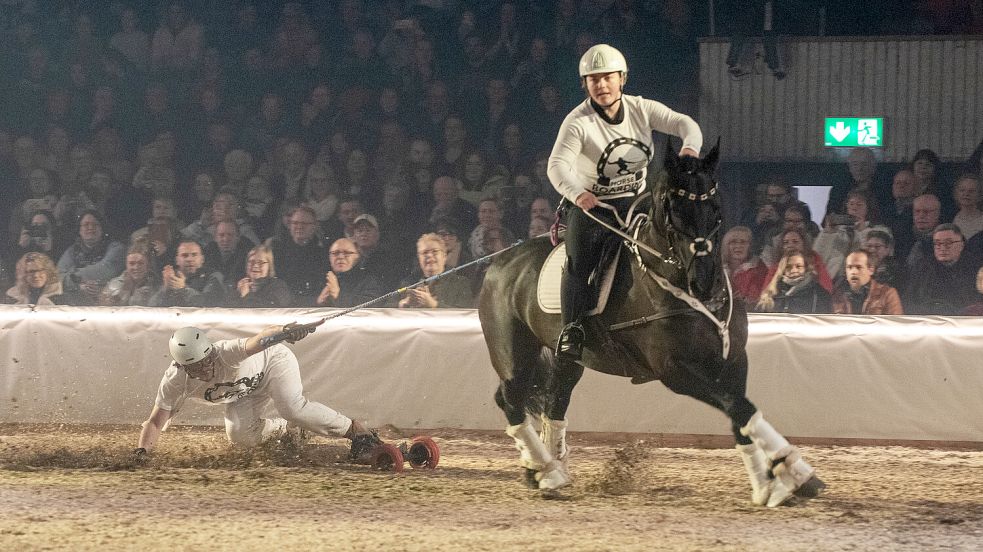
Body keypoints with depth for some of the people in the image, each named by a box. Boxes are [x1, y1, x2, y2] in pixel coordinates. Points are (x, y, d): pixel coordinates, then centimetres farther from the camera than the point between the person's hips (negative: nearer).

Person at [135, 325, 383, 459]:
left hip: (273, 360, -5)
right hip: (247, 393, 5)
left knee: (292, 408, -32)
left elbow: (259, 341, -58)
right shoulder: (175, 382, -27)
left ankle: (357, 431, -19)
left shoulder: (226, 354, -40)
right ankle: (281, 430, 14)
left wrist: (283, 331, -79)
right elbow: (155, 423, -21)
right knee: (239, 434, -19)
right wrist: (140, 453, -38)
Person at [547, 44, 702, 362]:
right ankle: (572, 328, -24)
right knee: (580, 257, -25)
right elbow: (557, 165, -25)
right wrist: (578, 194, -45)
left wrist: (690, 147, -32)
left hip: (635, 203, 4)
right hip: (590, 205, -4)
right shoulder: (578, 122, -12)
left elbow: (683, 123, -7)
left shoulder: (641, 109, 1)